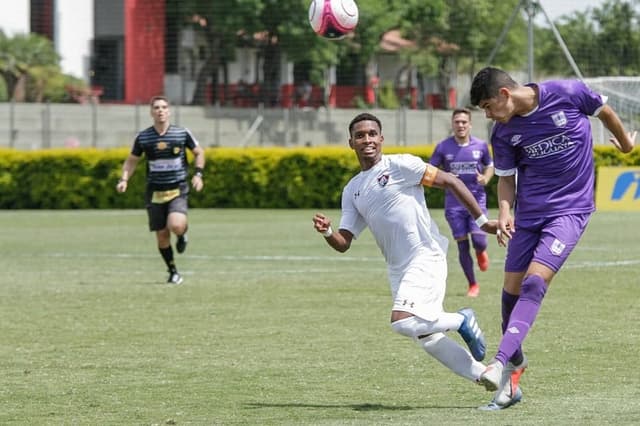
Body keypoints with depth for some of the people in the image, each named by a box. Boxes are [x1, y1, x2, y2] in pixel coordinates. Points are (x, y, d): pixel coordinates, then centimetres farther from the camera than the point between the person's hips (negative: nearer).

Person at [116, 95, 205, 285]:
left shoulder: (182, 133, -3)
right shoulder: (143, 137, -1)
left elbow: (198, 152, 11)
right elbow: (131, 160, 12)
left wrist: (198, 174, -3)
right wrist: (124, 179, -4)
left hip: (178, 190, -2)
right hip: (155, 192, 2)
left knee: (176, 225, -26)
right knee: (162, 234, 2)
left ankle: (182, 234, 13)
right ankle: (173, 272, 20)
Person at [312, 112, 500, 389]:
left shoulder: (399, 165, -6)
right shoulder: (352, 191, 13)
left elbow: (451, 181, -5)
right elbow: (343, 243, 10)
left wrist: (482, 220, -8)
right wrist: (326, 232, -13)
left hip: (426, 259, -7)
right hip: (397, 270, 7)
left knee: (402, 323, -25)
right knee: (427, 339, 6)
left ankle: (462, 321, 0)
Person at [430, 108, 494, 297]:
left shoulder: (481, 146, 1)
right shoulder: (443, 147, -2)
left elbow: (490, 166, 16)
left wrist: (486, 178, -6)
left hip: (477, 200, 0)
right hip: (454, 203, 0)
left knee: (479, 241, -14)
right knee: (462, 245, -1)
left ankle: (481, 252, 25)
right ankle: (472, 284, 15)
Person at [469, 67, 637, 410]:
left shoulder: (567, 95, -13)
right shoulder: (503, 133, -2)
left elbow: (604, 111, 5)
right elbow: (507, 178, 7)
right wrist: (505, 211, -14)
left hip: (570, 209, -4)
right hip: (528, 213, 4)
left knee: (534, 284, -19)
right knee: (512, 289, 2)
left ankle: (500, 363, -27)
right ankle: (515, 363, 21)